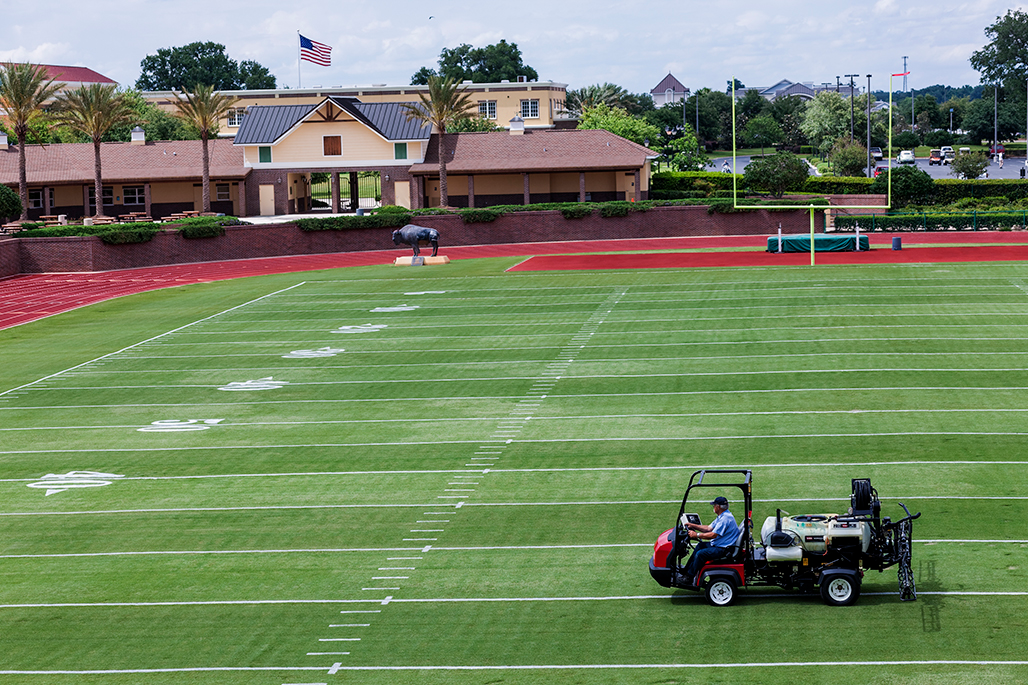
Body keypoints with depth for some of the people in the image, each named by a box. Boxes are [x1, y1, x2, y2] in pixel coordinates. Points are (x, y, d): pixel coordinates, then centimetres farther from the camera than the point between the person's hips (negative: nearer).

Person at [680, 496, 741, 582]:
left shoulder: (725, 518, -22)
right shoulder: (722, 516, 12)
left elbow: (713, 535, -27)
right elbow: (709, 528, 15)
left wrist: (697, 535, -20)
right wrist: (692, 525, 11)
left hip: (724, 549, -12)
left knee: (700, 554, -19)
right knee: (700, 545, 21)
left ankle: (689, 577, -8)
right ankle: (687, 570, 22)